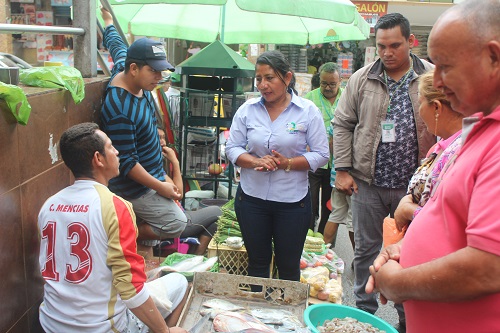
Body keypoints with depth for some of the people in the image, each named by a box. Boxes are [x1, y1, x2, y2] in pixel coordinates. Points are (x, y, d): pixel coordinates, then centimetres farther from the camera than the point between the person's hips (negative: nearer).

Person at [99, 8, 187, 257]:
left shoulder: (131, 73, -3)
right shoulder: (119, 108, -28)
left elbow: (116, 46, 19)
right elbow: (126, 162, -25)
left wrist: (109, 22, 39)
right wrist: (160, 186, -20)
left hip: (149, 179, 9)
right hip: (135, 187, -9)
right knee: (176, 223, -9)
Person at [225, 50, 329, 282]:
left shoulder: (308, 111, -4)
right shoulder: (247, 110, 2)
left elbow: (321, 154, -5)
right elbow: (232, 148, 3)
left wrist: (287, 163, -20)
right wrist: (256, 162, -17)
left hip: (293, 200, -2)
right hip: (251, 198, 2)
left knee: (289, 267, 9)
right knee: (257, 262, 15)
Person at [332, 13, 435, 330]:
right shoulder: (362, 79, 2)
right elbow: (343, 124, 5)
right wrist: (343, 169, -1)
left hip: (413, 185, -1)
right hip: (367, 183, 1)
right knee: (366, 250, 11)